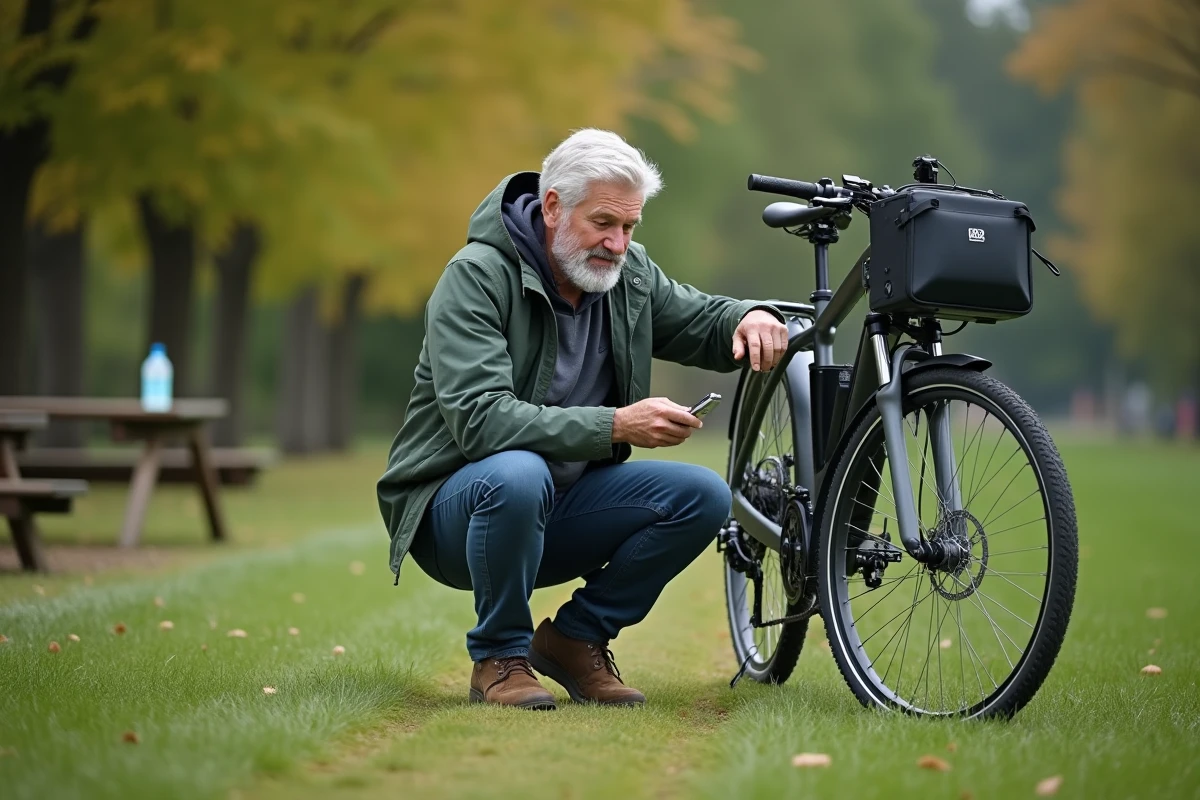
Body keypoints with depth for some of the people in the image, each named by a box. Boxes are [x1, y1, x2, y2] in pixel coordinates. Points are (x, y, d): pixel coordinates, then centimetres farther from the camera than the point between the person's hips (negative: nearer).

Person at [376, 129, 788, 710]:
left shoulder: (627, 272, 1)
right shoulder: (476, 276, -19)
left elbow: (700, 320, 17)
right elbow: (479, 420, -30)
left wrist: (750, 318, -9)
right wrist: (615, 425, -37)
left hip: (561, 509, 6)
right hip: (456, 506, -6)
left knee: (703, 496, -14)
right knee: (518, 475, -39)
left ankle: (575, 638, 3)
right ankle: (499, 658, -15)